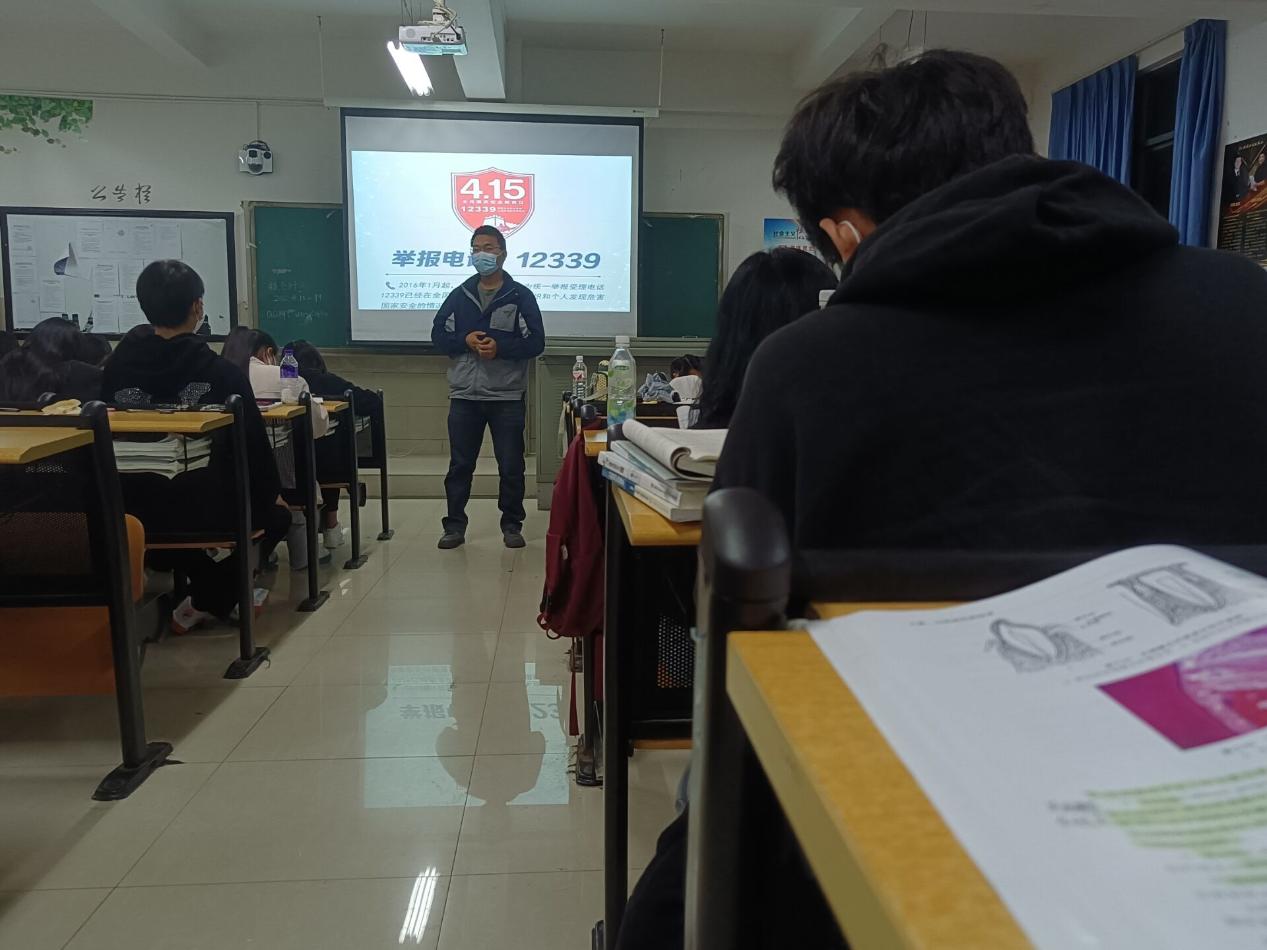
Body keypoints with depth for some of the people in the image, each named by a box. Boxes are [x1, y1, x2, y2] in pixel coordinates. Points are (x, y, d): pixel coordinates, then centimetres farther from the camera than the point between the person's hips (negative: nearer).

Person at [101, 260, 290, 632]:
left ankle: (206, 598, 34)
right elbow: (252, 442, -9)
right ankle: (211, 601, 17)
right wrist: (272, 491, 10)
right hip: (207, 514, -4)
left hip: (133, 515, 4)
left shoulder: (114, 368, -3)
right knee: (276, 514, 25)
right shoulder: (222, 373, -15)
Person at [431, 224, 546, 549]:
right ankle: (454, 525, 18)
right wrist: (465, 340, -11)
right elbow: (438, 335, 7)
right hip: (464, 395, 3)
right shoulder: (460, 295, 10)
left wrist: (499, 347, -19)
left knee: (511, 466, 4)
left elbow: (535, 342, -5)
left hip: (507, 397, -2)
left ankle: (512, 525, 17)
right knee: (460, 465, 7)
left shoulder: (521, 296, 1)